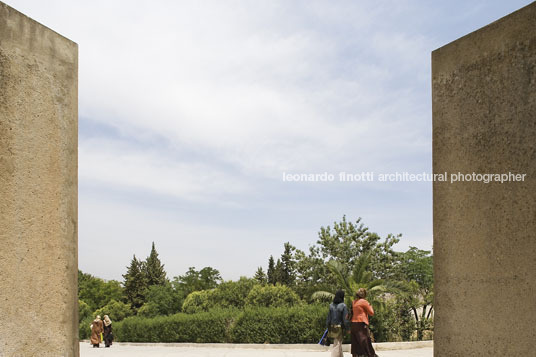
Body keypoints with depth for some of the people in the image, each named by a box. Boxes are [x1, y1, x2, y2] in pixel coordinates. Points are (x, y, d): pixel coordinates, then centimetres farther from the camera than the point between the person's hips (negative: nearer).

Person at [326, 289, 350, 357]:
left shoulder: (331, 305, 1)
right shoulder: (343, 306, -14)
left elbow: (328, 317, 5)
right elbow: (345, 319, -13)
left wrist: (328, 326, 14)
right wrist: (347, 328, -3)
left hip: (332, 327, 5)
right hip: (339, 328, -5)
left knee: (339, 344, 20)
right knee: (337, 345, -1)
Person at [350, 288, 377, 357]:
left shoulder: (354, 302, 12)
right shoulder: (364, 302, -8)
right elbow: (371, 313, -4)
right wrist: (370, 306, 12)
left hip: (353, 323, 7)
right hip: (361, 324, -7)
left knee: (355, 343, 8)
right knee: (365, 341, -5)